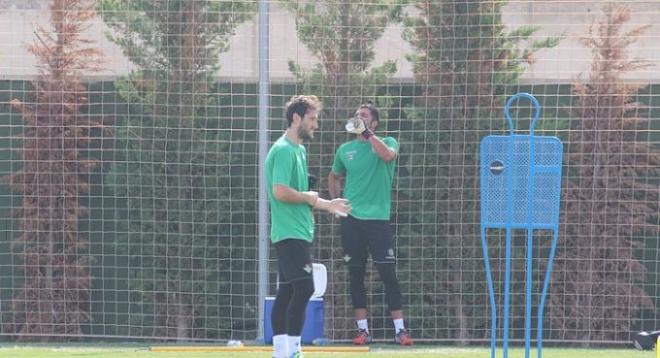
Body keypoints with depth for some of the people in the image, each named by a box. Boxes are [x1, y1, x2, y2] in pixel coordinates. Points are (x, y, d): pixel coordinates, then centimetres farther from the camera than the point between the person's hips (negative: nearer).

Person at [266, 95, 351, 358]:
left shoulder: (297, 149, 19)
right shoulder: (284, 150, -14)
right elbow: (280, 191, -24)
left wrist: (325, 204, 19)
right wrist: (309, 197, -11)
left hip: (297, 231, 10)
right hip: (290, 233, -10)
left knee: (287, 291, 10)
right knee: (304, 288, -15)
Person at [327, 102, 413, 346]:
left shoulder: (387, 143, 1)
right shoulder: (345, 150, 11)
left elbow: (387, 155, -25)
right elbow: (333, 177, 27)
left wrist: (368, 134, -27)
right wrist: (335, 200, 12)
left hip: (378, 218, -4)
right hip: (351, 219, 4)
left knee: (388, 274, -5)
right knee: (355, 275, 4)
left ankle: (399, 330, -2)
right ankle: (363, 330, 11)